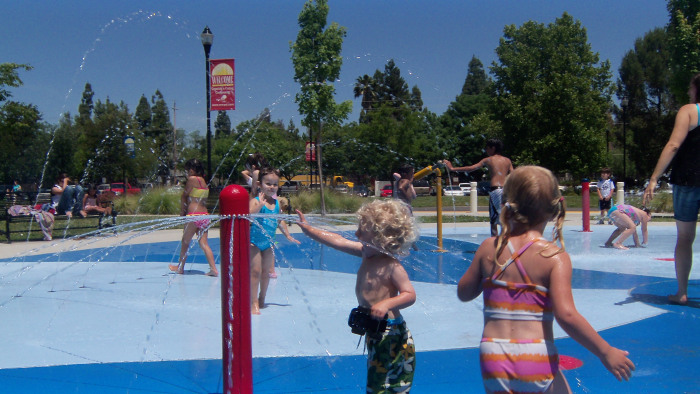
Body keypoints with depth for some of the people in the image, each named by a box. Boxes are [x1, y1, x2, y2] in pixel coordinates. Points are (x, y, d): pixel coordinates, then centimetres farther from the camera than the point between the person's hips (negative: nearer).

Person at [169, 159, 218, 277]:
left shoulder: (192, 179, -7)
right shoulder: (204, 181, 14)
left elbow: (184, 196, -1)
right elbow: (201, 199, 14)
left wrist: (182, 212, 12)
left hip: (194, 215, -7)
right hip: (205, 215, 7)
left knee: (185, 242, 10)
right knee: (204, 243, 4)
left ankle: (180, 267, 24)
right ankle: (213, 268, -6)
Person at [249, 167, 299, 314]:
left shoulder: (277, 203, 6)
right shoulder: (256, 201, -13)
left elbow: (280, 221, 20)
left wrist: (288, 235, 20)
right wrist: (260, 205, -37)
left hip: (268, 243, 6)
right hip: (254, 241, -6)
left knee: (266, 272, 13)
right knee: (255, 271, -9)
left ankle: (261, 300, 29)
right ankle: (253, 303, -3)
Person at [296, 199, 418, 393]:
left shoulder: (392, 267, -19)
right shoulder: (365, 253, 4)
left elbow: (410, 294, -21)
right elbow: (338, 241, 10)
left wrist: (386, 304, -35)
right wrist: (307, 228, 13)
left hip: (392, 337, -9)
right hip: (375, 333, 9)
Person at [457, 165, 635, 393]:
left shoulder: (489, 248, 0)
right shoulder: (555, 256, -9)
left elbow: (464, 293, 11)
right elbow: (566, 315, -18)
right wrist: (606, 352, -8)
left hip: (493, 358, 2)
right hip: (537, 360, -2)